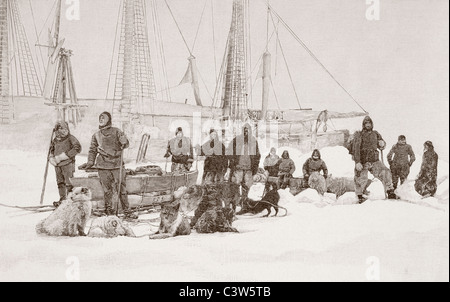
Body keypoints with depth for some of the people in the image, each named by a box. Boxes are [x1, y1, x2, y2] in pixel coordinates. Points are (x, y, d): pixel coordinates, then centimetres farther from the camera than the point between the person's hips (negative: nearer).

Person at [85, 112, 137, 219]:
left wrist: (124, 143, -23)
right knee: (107, 190, 2)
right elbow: (92, 151, 20)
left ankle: (127, 211, 4)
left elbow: (126, 143, 0)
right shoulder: (96, 135, 14)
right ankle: (109, 210, 14)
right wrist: (90, 162, 9)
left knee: (122, 189, -3)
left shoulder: (116, 132, 6)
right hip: (103, 167, 2)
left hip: (117, 165, -2)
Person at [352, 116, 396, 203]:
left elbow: (381, 146, 23)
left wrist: (382, 144, -4)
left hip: (374, 160, 3)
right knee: (361, 180, -3)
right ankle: (360, 196, 21)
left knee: (386, 173, -13)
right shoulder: (359, 135, -3)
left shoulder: (375, 134, 12)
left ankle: (390, 192, 0)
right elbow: (356, 149, -12)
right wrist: (357, 162, -22)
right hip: (362, 162, -3)